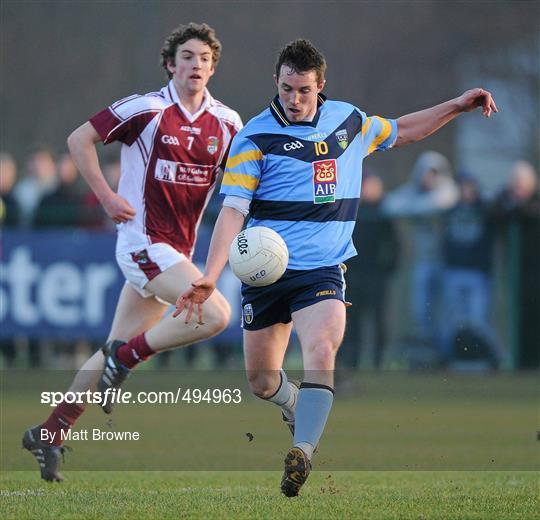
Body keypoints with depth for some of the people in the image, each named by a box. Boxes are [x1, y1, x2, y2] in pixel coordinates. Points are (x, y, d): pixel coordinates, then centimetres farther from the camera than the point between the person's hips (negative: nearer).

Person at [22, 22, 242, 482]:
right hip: (143, 241, -6)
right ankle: (126, 357, -5)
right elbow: (79, 139, -2)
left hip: (178, 249, 6)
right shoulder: (146, 109, -10)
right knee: (215, 314, -23)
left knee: (119, 349, 10)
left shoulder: (226, 123, 5)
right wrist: (107, 196, -9)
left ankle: (50, 434, 20)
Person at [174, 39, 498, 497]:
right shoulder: (256, 137, -7)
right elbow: (233, 210, -12)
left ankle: (303, 452, -34)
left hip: (323, 270, 1)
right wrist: (210, 276, -22)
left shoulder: (348, 121, 7)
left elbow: (399, 131, 28)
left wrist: (457, 106, 23)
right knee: (261, 381, 8)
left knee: (321, 352, -27)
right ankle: (296, 405, 43)